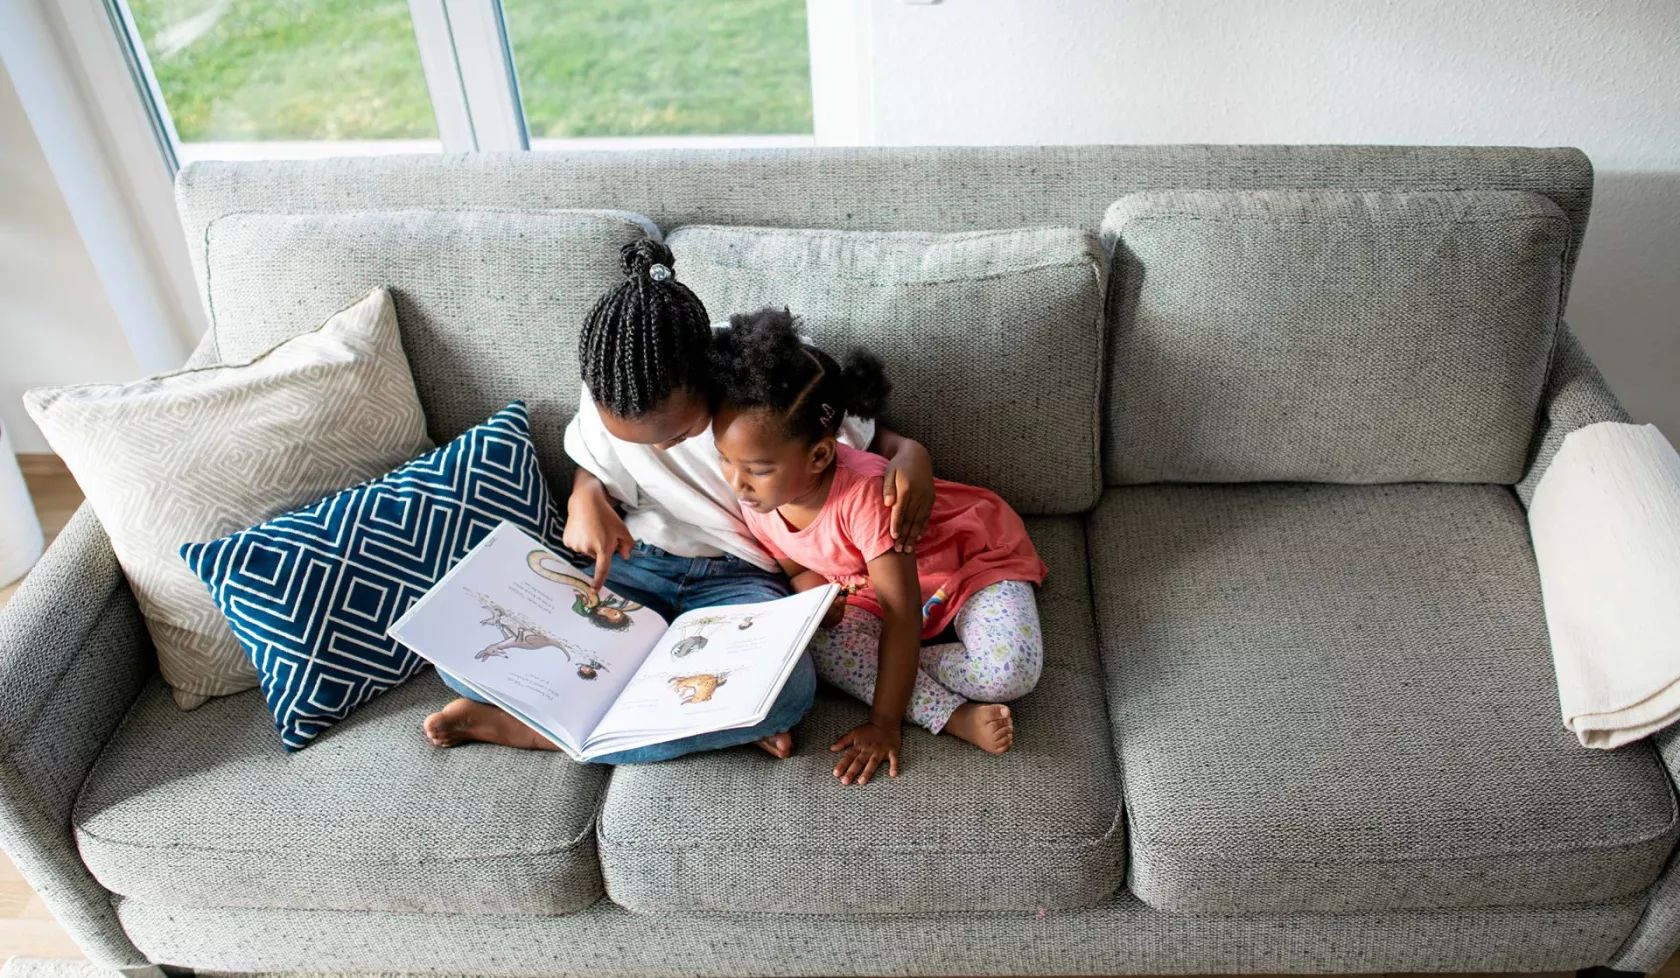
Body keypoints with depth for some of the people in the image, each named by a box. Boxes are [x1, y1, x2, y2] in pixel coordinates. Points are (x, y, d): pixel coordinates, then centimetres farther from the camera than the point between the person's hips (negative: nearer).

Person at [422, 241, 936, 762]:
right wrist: (585, 499, -14)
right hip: (629, 563, 3)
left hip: (738, 577, -2)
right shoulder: (605, 404, -10)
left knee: (788, 683, -38)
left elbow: (867, 438, 0)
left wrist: (910, 451, -24)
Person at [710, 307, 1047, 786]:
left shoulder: (863, 493, -38)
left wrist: (884, 722, -30)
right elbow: (799, 569, 2)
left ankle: (908, 668, -7)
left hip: (974, 554, -6)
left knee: (1009, 672, -32)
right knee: (823, 646, -26)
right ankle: (955, 717, -21)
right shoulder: (758, 501, -17)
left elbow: (901, 611, -33)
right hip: (863, 587, 6)